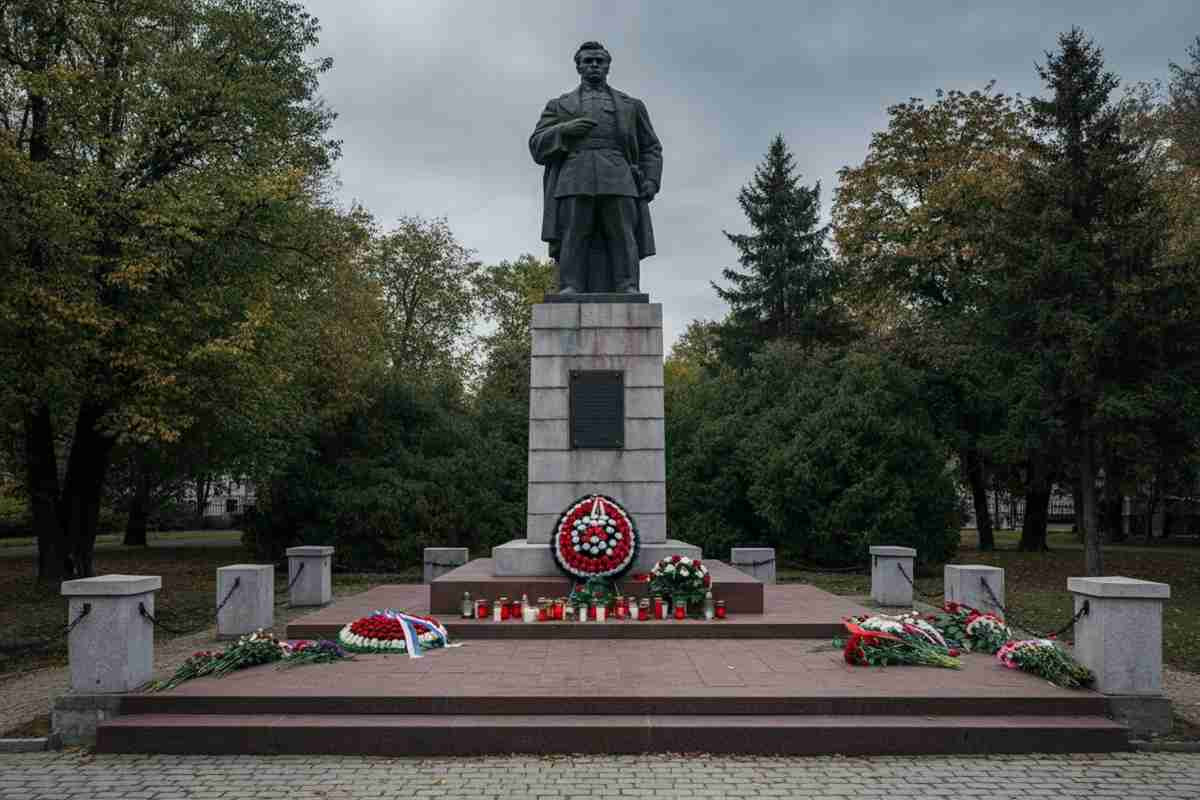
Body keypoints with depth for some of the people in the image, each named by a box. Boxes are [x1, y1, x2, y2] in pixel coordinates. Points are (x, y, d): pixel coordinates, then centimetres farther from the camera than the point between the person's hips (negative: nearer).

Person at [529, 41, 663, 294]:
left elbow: (650, 149, 21)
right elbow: (538, 146, 15)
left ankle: (628, 292, -22)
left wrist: (651, 182, 1)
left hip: (619, 180, 0)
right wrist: (565, 130, -5)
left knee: (622, 235, -15)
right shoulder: (559, 106, 26)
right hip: (573, 180, 0)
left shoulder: (631, 105, 27)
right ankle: (570, 290, -22)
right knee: (573, 237, -15)